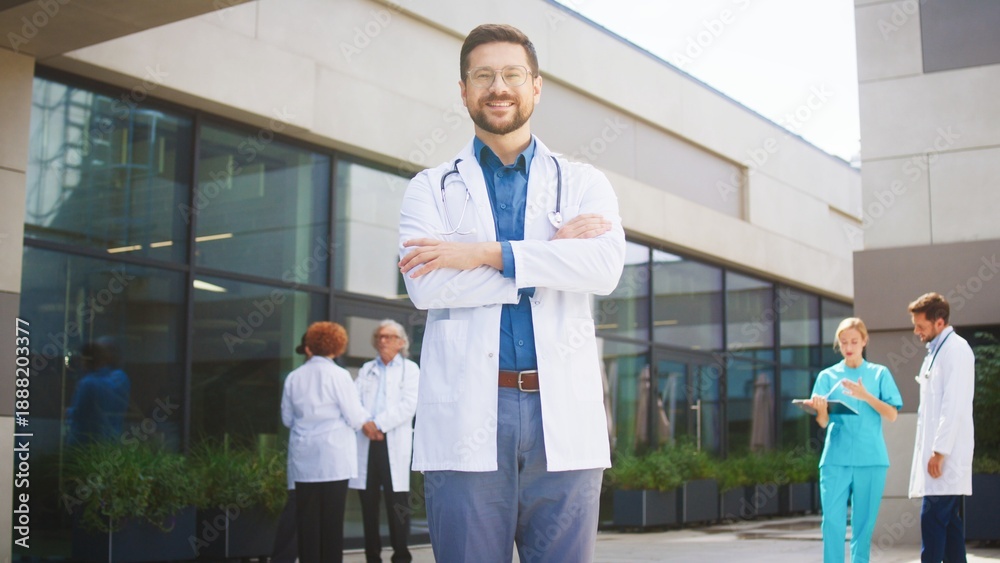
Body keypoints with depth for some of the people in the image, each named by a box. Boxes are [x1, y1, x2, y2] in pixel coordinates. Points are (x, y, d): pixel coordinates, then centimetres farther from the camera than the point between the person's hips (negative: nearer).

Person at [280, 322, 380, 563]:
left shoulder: (294, 377, 3)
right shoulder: (338, 375, -8)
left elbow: (287, 418, 12)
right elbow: (354, 416, -6)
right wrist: (367, 421, 15)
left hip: (304, 459, 3)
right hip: (333, 458, -3)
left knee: (307, 516, 6)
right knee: (332, 516, 2)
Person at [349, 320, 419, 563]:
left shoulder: (410, 369, 8)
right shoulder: (366, 369, 19)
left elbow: (408, 405, -5)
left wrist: (378, 424, -12)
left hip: (395, 442, -3)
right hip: (366, 442, 3)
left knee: (397, 504, -6)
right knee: (368, 502, 4)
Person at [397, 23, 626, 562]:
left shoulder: (583, 183, 14)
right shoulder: (431, 188, 12)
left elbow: (605, 266, -7)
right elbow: (427, 286, -7)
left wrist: (485, 253, -12)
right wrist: (553, 254, -8)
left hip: (564, 416, 1)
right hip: (467, 418, 0)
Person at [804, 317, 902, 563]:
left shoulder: (880, 374, 9)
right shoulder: (828, 376, 9)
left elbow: (892, 415, 0)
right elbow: (823, 422, 1)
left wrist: (866, 396, -15)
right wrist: (821, 410, -22)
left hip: (871, 459, 0)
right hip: (836, 459, 0)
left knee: (864, 522, 2)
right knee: (832, 520, -8)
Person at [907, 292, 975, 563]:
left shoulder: (955, 350, -11)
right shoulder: (935, 351, 17)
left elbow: (954, 406, -18)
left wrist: (939, 452, -20)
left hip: (947, 455, -9)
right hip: (936, 452, 9)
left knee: (933, 518, -11)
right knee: (948, 519, 10)